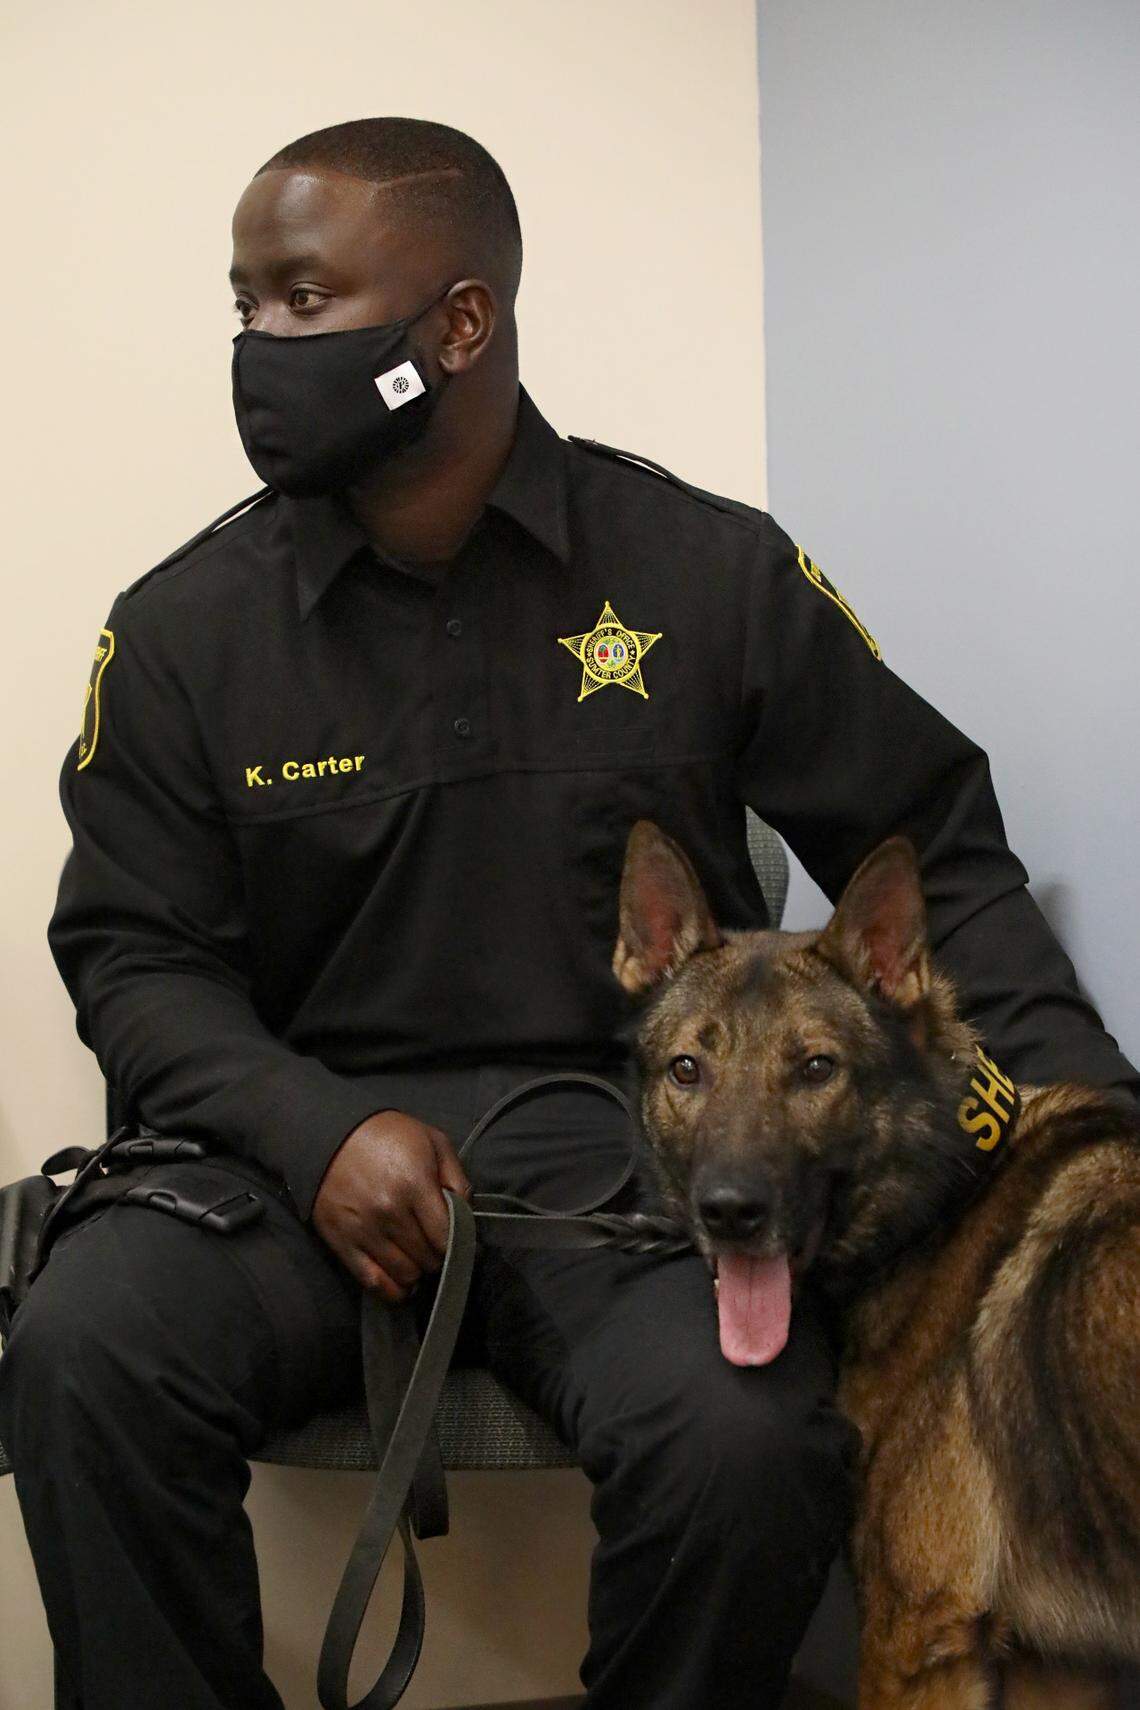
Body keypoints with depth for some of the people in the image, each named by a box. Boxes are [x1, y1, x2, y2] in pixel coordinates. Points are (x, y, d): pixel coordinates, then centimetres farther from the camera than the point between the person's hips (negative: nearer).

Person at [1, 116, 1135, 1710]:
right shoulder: (186, 627, 5)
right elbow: (134, 954, 7)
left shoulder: (712, 571, 3)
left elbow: (935, 850, 9)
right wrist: (314, 1131, -12)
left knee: (746, 1436, -31)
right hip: (308, 1138, 1)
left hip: (628, 1122, -1)